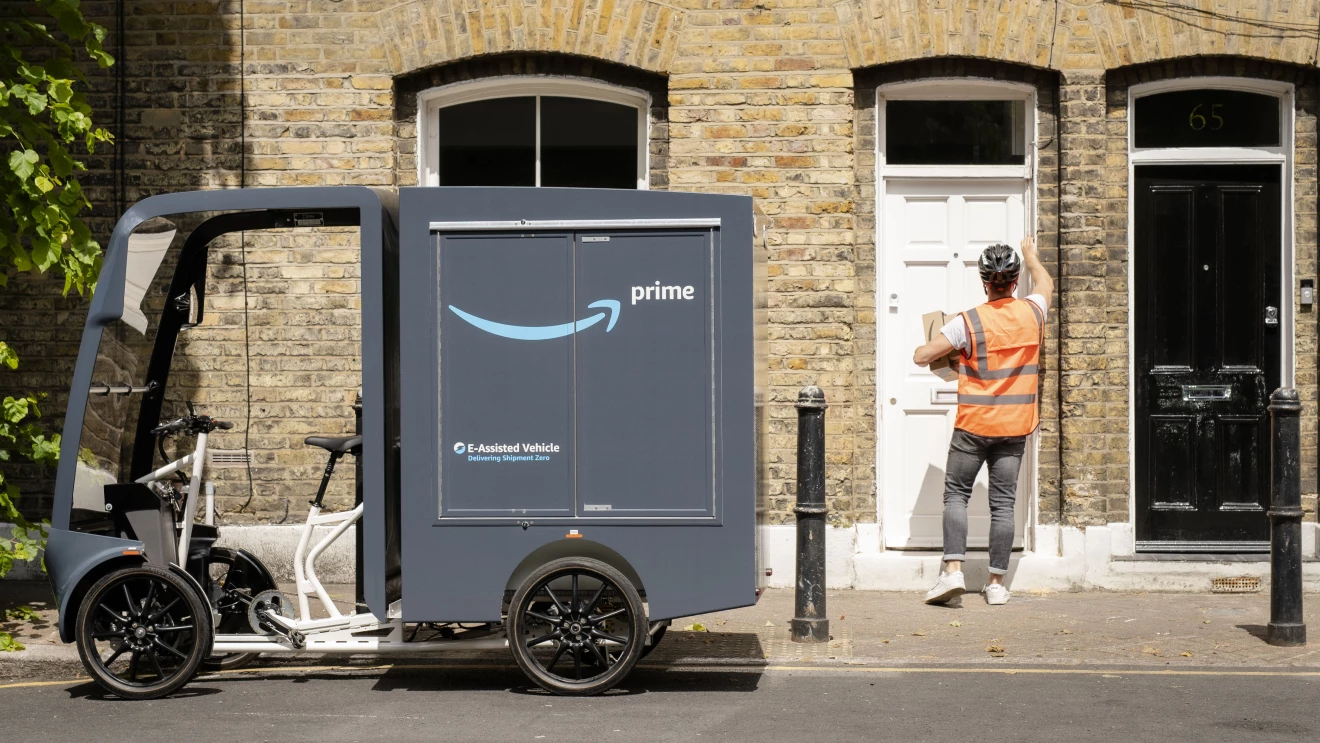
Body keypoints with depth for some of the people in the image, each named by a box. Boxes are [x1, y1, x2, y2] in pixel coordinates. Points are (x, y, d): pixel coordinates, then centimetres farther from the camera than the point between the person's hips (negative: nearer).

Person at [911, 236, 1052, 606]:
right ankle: (997, 583, 7)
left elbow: (921, 357, -12)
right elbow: (1045, 283, 23)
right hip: (1015, 426, 3)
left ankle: (953, 570, -7)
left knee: (956, 494, 6)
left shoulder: (968, 322, -13)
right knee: (1003, 502, 5)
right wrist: (1031, 255, 41)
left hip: (975, 424, -3)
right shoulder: (1032, 313, -1)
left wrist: (936, 349, 11)